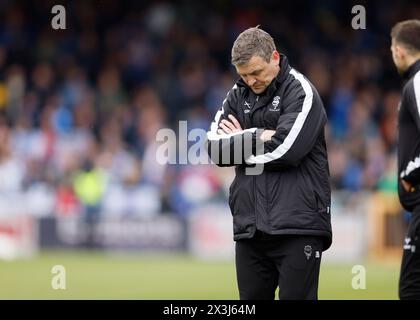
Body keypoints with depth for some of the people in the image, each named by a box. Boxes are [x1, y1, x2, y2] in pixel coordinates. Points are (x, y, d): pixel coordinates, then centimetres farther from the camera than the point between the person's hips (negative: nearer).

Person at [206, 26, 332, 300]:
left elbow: (286, 150, -17)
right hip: (250, 228, 6)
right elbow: (214, 149, 2)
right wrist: (257, 136, -10)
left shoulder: (301, 92, -4)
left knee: (296, 297, -6)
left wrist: (240, 142, -4)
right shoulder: (238, 95, 13)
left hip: (298, 226, -6)